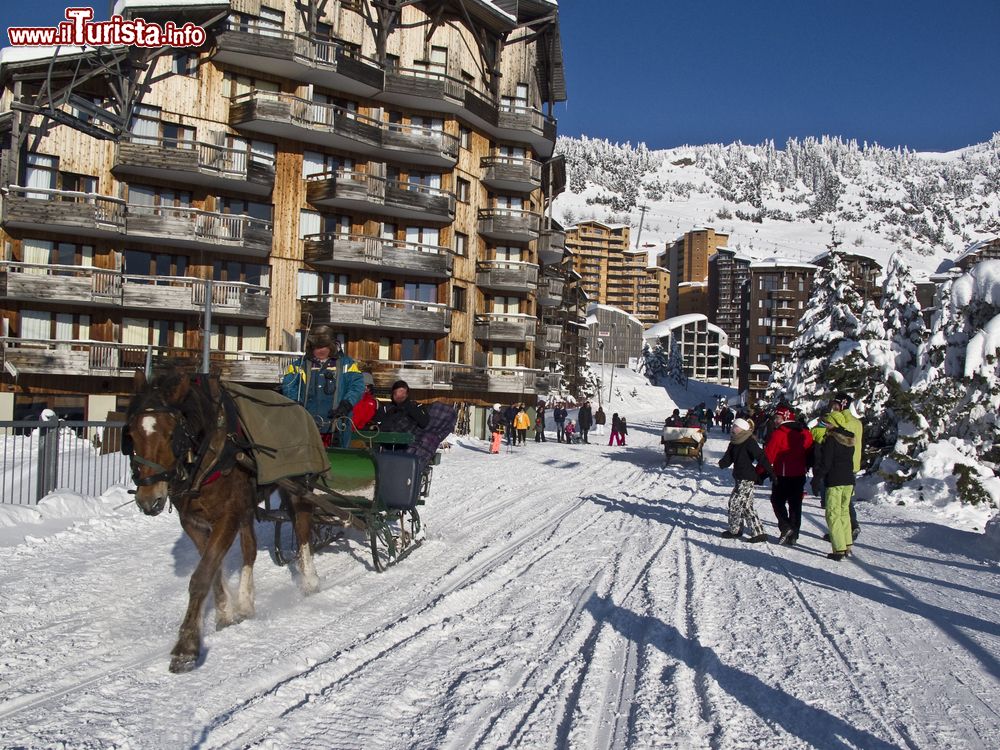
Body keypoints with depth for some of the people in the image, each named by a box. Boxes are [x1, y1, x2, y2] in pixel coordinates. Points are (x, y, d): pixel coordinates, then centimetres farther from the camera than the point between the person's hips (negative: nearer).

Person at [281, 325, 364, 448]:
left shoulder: (346, 364, 9)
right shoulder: (300, 364, 13)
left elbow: (357, 386, 1)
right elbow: (288, 386, 5)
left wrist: (346, 404, -12)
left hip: (334, 425, -1)